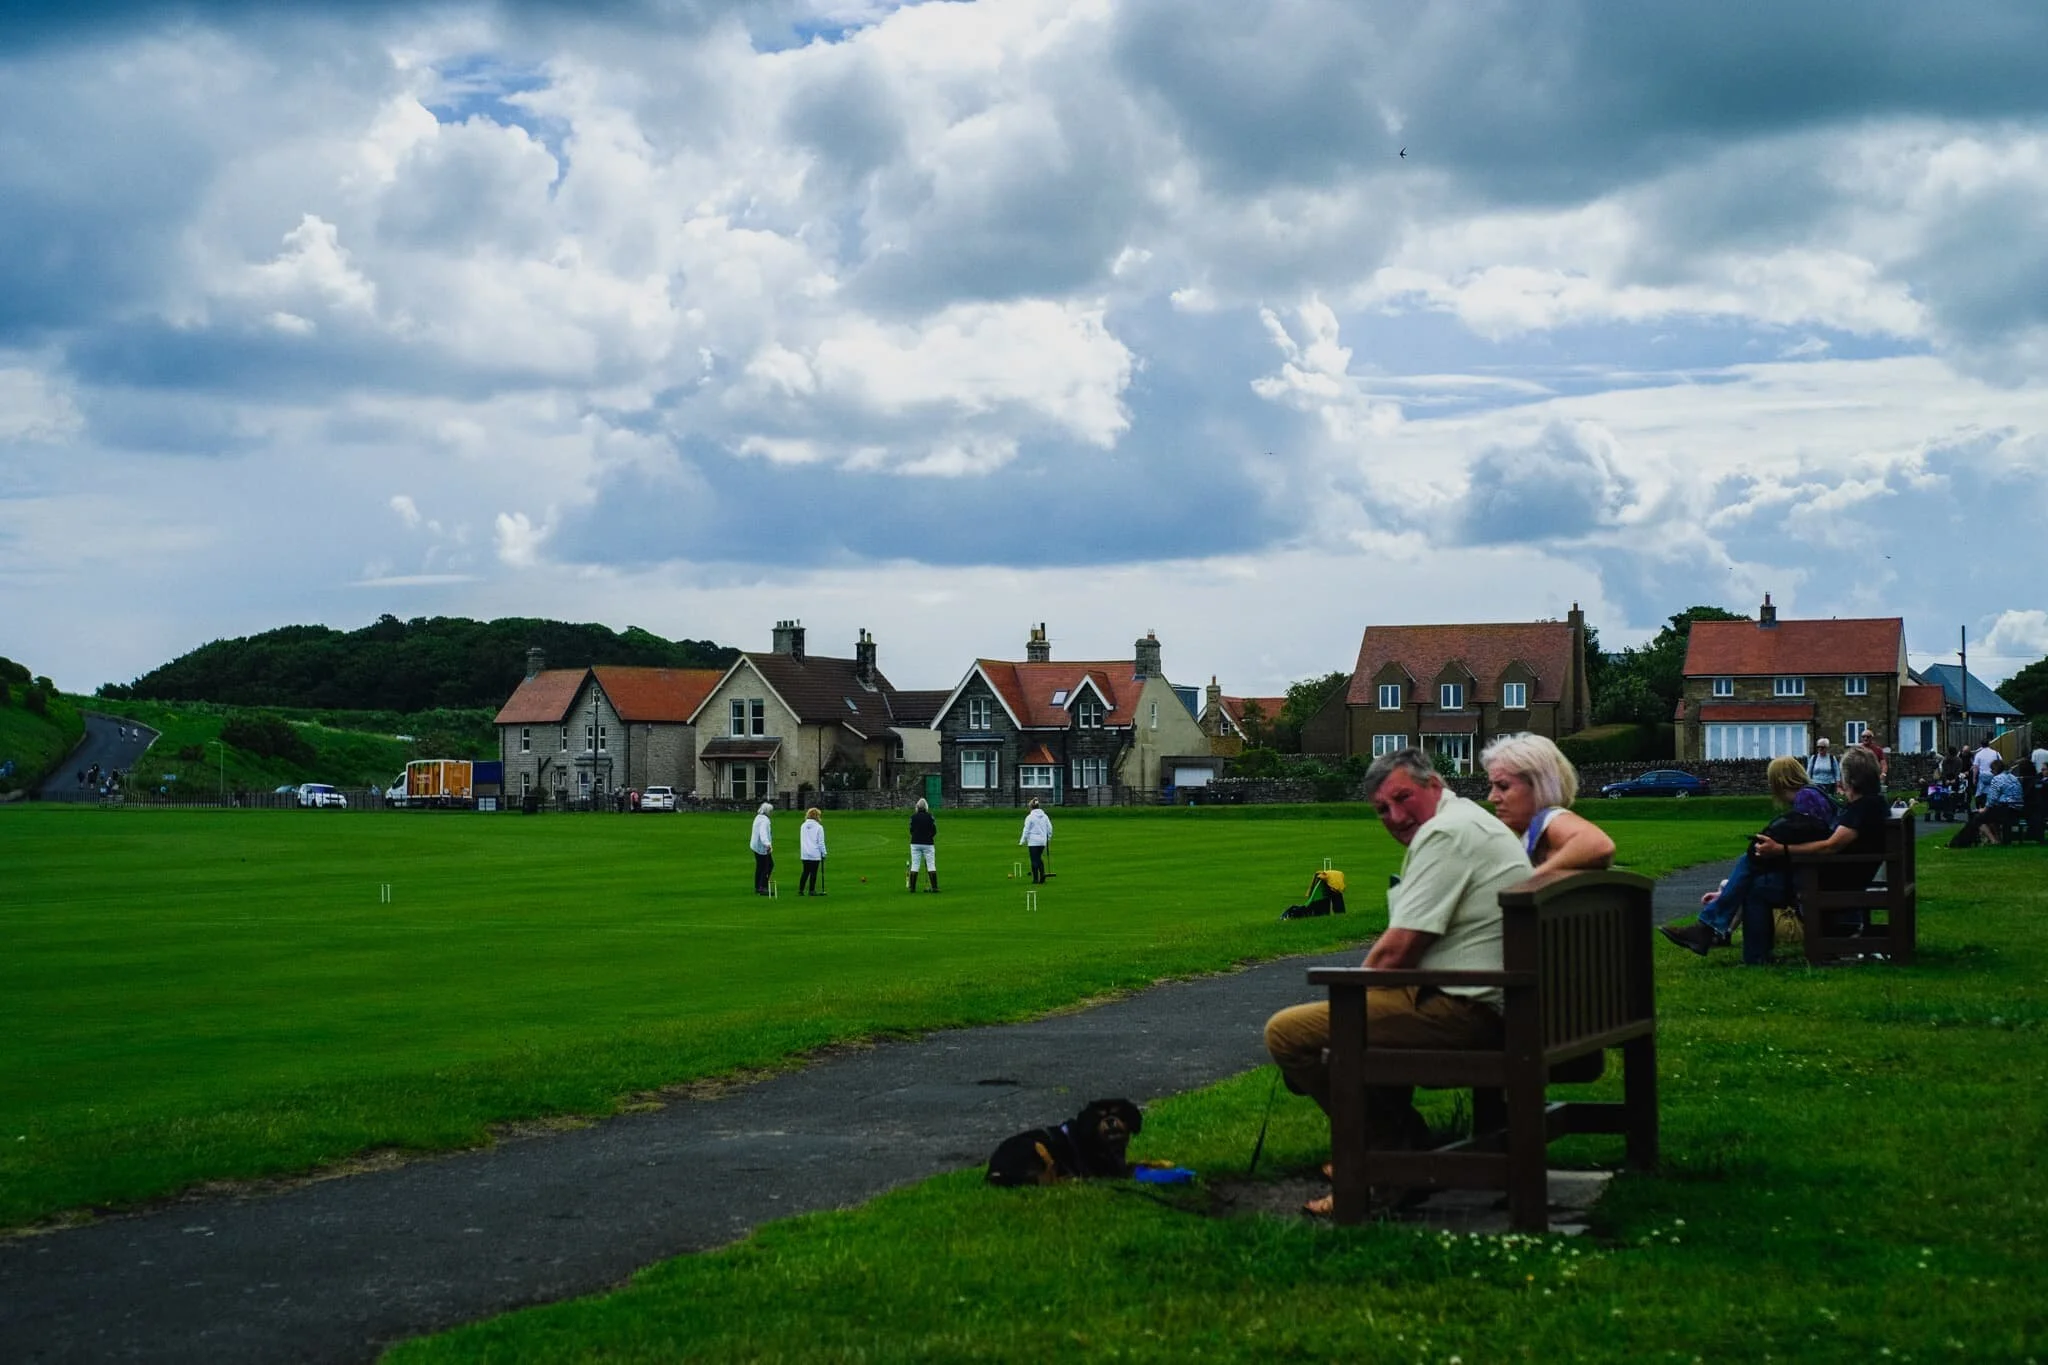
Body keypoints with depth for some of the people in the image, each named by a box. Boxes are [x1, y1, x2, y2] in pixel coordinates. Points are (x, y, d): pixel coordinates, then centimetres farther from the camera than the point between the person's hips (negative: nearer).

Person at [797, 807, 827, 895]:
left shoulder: (803, 826, 6)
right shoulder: (819, 827, -9)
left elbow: (801, 840, 14)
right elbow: (821, 842, -7)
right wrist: (823, 853, 2)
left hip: (804, 854, 5)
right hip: (815, 854, -5)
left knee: (805, 871, 13)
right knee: (813, 872, 3)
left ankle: (800, 889, 10)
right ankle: (811, 890, 5)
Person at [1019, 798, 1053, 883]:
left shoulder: (1029, 817, -9)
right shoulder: (1045, 816, 5)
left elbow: (1026, 831, -7)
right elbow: (1050, 828, 9)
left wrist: (1022, 841, 2)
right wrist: (1049, 838, 24)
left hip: (1033, 841, -5)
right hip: (1043, 841, 5)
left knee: (1034, 860, 1)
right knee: (1039, 858, 17)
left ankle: (1035, 878, 1)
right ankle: (1042, 874, 0)